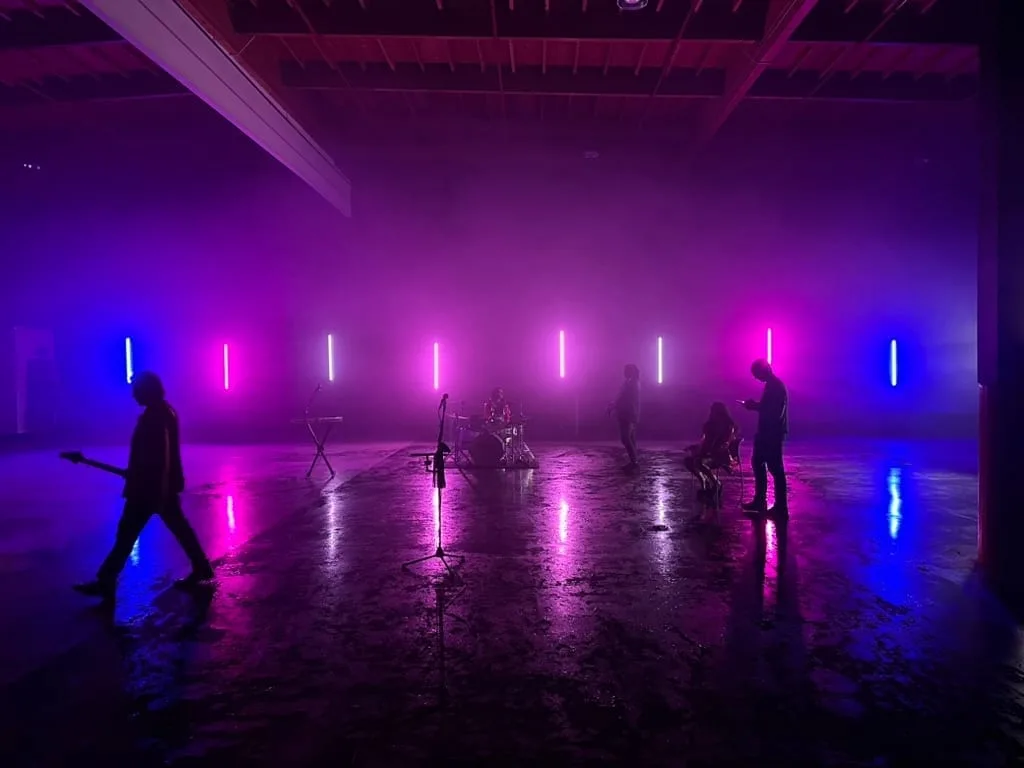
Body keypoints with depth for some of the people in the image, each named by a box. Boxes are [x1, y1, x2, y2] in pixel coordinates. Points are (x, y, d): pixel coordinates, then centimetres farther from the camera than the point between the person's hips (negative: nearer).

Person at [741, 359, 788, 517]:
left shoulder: (776, 386, -17)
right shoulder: (772, 385, 14)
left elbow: (775, 412, -25)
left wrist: (754, 406, -18)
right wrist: (754, 404, 9)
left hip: (773, 433, -11)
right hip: (768, 432, 11)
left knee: (775, 468, -5)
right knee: (758, 463, 16)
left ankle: (781, 507, 2)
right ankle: (759, 501, 25)